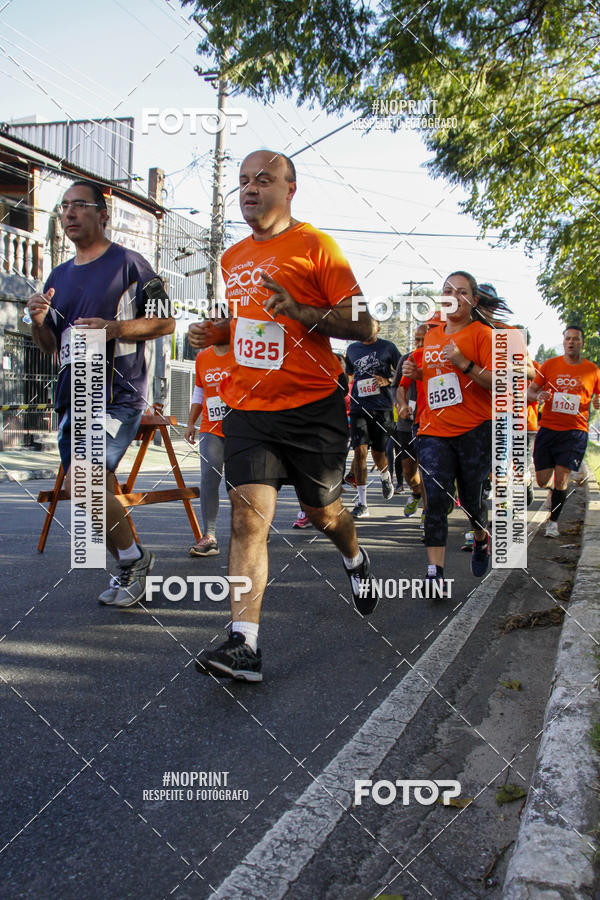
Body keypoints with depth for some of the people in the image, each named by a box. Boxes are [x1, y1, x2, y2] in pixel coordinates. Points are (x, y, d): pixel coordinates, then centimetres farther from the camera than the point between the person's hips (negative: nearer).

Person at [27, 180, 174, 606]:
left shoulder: (128, 263, -1)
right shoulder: (59, 276, 19)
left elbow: (166, 322, -4)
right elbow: (50, 345, 22)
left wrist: (114, 328, -17)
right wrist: (39, 321, 0)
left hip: (119, 395, -7)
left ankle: (133, 558, 0)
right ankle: (131, 568, 27)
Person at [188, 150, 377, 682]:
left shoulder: (315, 246, -4)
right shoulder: (233, 258, 15)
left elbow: (364, 326, -9)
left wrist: (300, 312, -23)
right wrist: (213, 334, 9)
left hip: (312, 407, -4)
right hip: (248, 408, 4)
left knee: (322, 513, 13)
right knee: (248, 517, -10)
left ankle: (355, 559, 48)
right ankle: (243, 646, -11)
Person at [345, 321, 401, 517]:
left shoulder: (387, 347, 4)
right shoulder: (352, 349, 13)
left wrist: (387, 381, -10)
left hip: (382, 407, -1)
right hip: (359, 407, 1)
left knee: (378, 452, 5)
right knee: (360, 451, -12)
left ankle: (385, 477, 42)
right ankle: (362, 503, -8)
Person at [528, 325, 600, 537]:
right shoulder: (550, 365, 5)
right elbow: (530, 391, 9)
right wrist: (538, 396, -14)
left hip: (575, 430, -1)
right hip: (548, 429, 1)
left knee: (561, 477, -9)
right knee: (542, 481, 1)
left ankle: (553, 520, 9)